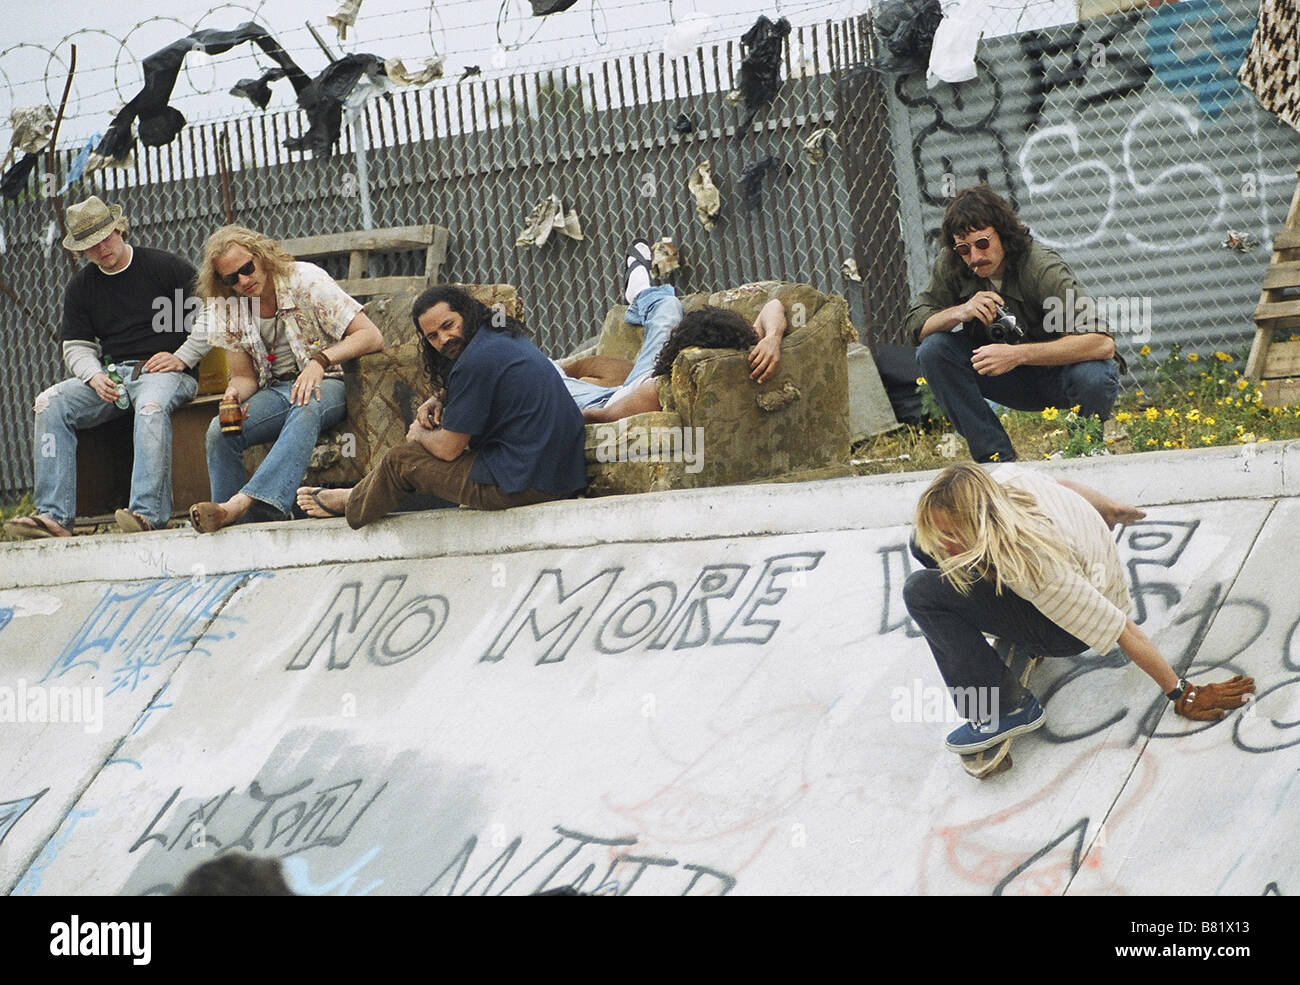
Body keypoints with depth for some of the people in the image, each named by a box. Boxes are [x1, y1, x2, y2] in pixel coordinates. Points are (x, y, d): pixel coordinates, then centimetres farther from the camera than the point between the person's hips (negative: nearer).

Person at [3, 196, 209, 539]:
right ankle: (54, 516, -30)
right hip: (113, 374, 5)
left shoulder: (165, 266, 2)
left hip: (168, 372, -4)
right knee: (50, 403, -21)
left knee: (151, 407, -40)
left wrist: (182, 357, -10)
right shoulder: (81, 287, 16)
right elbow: (76, 347, 15)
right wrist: (95, 376, -7)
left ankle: (147, 512, -49)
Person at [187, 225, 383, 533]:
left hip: (324, 384, -4)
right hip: (273, 391, 4)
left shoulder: (304, 279, -10)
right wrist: (234, 394, -19)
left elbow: (371, 337, -15)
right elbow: (244, 376, 7)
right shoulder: (225, 311, 2)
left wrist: (321, 360, -30)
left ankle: (240, 503, -53)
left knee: (306, 408, -40)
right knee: (219, 431, -26)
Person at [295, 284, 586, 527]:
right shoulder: (508, 339, 13)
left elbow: (448, 449, -11)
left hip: (523, 486, -10)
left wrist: (419, 435, 12)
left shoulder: (477, 360, -18)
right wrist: (439, 400, 15)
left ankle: (351, 504, 36)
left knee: (401, 460, 7)